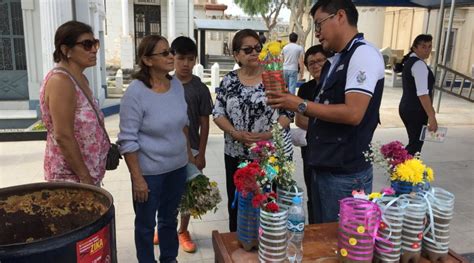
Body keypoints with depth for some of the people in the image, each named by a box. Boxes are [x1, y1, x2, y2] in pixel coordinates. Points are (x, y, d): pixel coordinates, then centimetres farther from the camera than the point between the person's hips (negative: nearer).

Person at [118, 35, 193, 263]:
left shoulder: (177, 84, -1)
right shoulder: (135, 92, -19)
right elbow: (128, 140, -18)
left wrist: (189, 155, 14)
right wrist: (137, 178, -17)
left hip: (177, 167, 6)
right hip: (150, 171, -5)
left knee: (169, 218, 22)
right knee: (146, 224, 14)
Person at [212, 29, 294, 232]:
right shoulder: (229, 81, 3)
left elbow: (287, 112, -3)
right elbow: (218, 113, 3)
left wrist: (268, 134, -18)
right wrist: (236, 134, -14)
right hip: (236, 155, 2)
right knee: (236, 204, 13)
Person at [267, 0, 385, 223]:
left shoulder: (364, 54, -13)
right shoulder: (335, 61, 14)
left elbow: (352, 113, -23)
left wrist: (300, 105, -16)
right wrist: (289, 102, 1)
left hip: (346, 173, -8)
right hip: (322, 167, 9)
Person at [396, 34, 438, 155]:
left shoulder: (409, 61, 15)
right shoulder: (419, 64, -16)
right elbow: (422, 93, -24)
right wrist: (431, 116, -25)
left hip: (407, 108, 10)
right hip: (416, 111, -10)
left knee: (414, 142, 15)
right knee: (416, 144, -4)